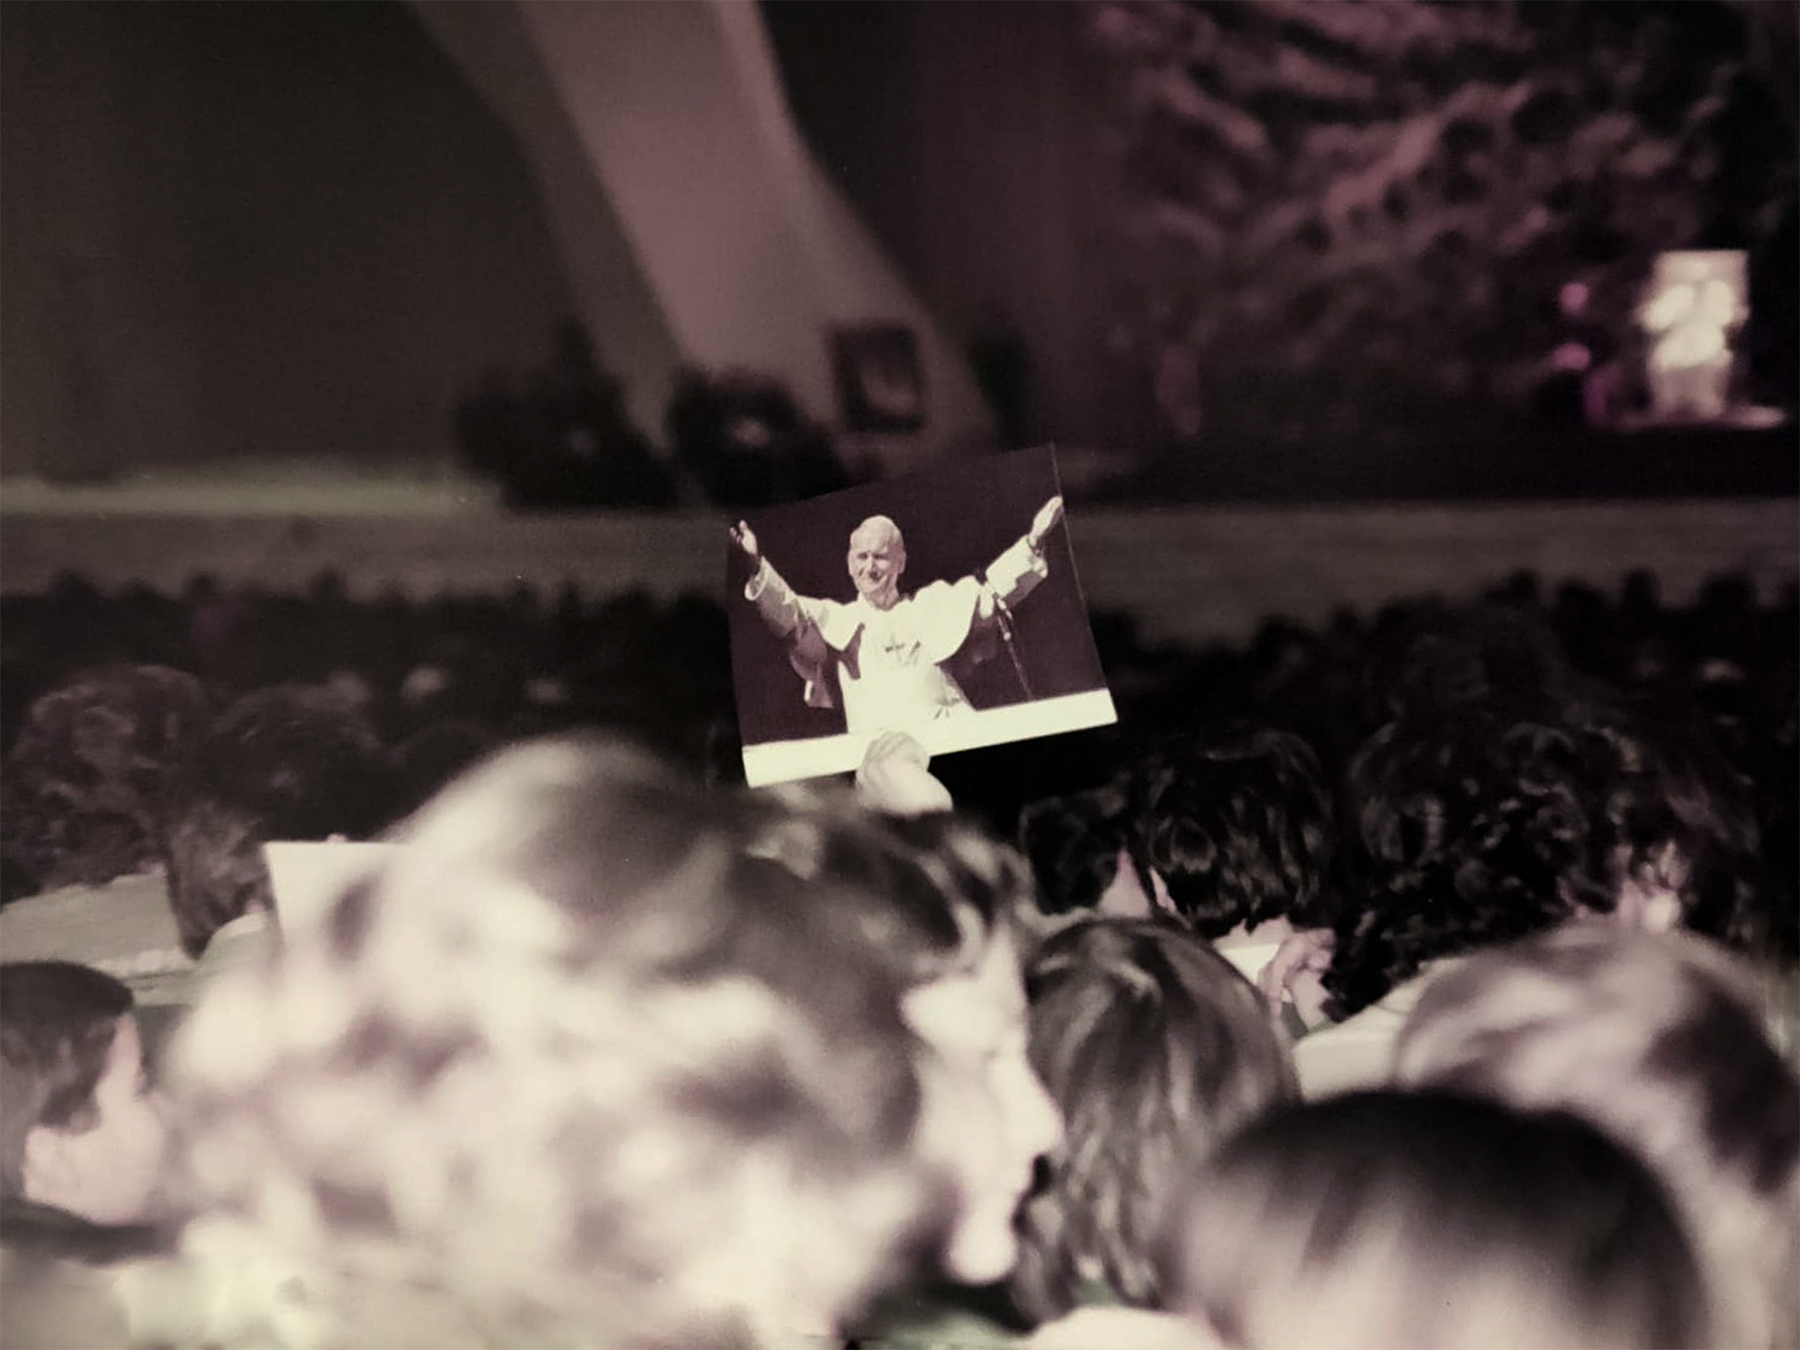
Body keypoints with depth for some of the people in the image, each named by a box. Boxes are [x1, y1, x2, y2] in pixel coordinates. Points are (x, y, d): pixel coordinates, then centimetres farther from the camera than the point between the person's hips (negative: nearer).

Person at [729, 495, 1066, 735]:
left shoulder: (931, 605, 25)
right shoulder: (835, 619, 21)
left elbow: (992, 589, 18)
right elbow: (786, 613, 5)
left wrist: (1032, 544, 5)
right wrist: (757, 567, -13)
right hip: (877, 741, -1)